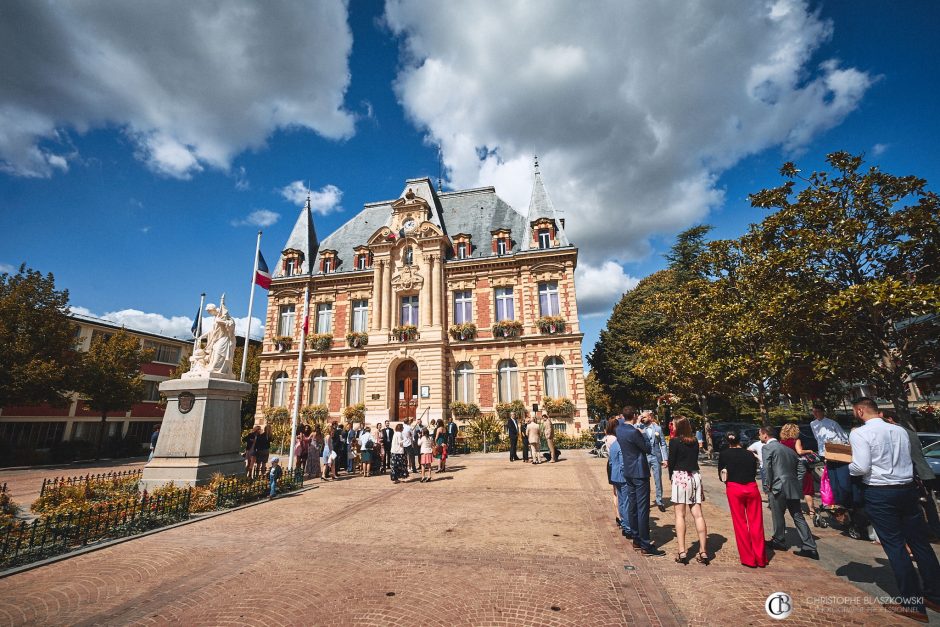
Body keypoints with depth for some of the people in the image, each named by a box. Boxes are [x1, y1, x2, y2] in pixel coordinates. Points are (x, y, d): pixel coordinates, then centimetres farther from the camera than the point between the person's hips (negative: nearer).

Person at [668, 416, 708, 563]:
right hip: (695, 476, 5)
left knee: (680, 515, 1)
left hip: (680, 477, -5)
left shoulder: (674, 441, -10)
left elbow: (671, 462, -6)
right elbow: (694, 459, 15)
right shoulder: (695, 441, 7)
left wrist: (671, 477, 12)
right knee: (698, 514, 9)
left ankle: (682, 552, 0)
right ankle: (703, 551, 11)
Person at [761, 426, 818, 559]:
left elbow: (767, 469, -14)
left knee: (778, 515, 8)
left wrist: (768, 487, -4)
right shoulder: (788, 449, 15)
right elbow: (801, 468, 16)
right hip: (793, 488, 7)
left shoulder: (767, 448, -7)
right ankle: (809, 547, 11)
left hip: (778, 487, -7)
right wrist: (797, 485, 17)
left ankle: (778, 541, 21)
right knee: (798, 517, 11)